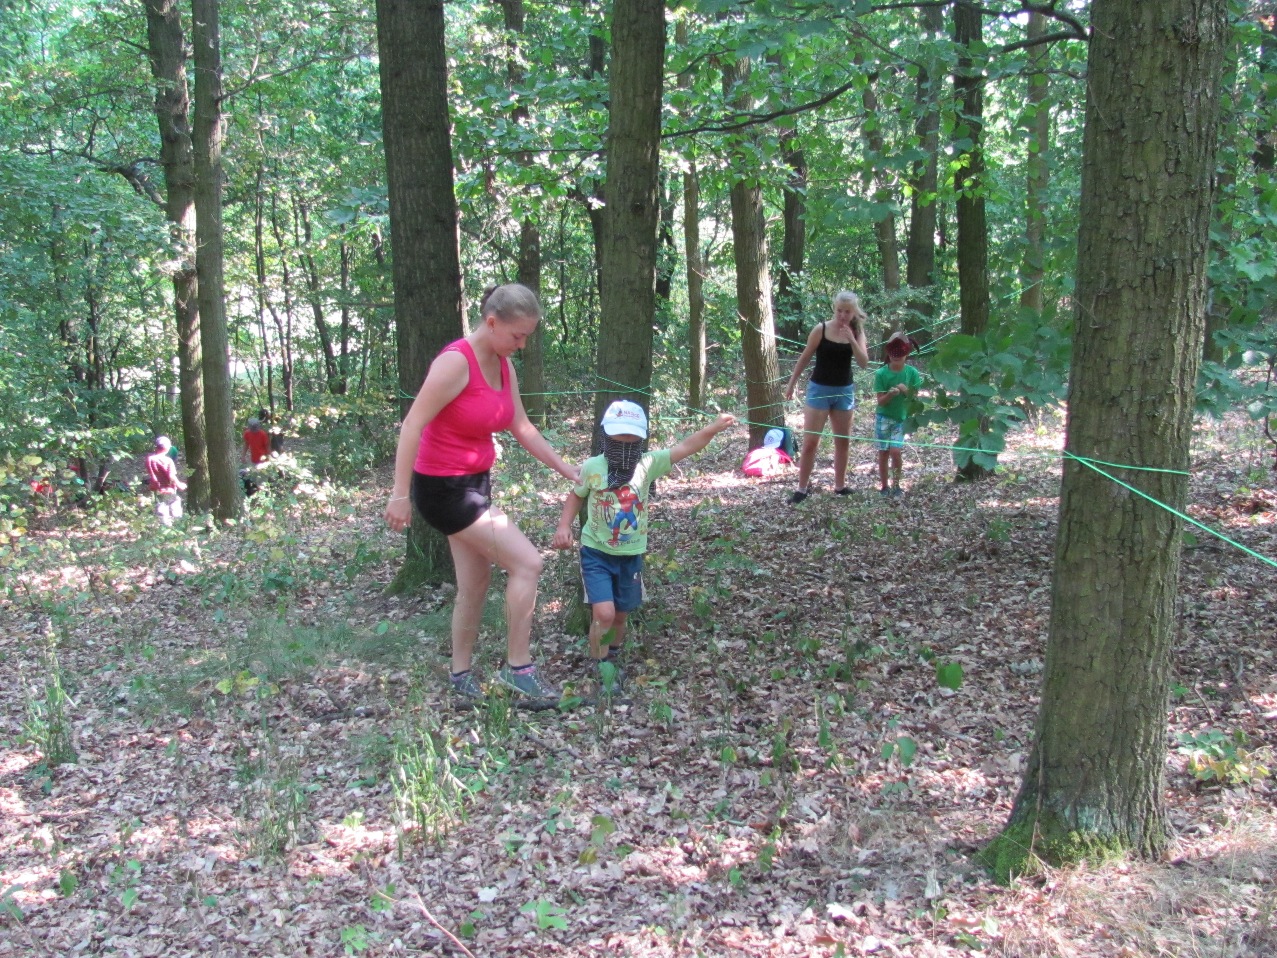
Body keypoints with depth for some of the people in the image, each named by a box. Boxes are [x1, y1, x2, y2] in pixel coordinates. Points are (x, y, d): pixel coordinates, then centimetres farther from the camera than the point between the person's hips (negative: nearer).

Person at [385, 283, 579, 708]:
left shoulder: (503, 366, 5)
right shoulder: (456, 362, -22)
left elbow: (522, 428, 12)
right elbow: (412, 425, -22)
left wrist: (568, 471, 10)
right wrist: (400, 494, -23)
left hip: (476, 482, 9)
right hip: (443, 489, -9)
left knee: (475, 584, 15)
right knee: (527, 562, -11)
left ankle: (461, 677, 28)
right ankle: (517, 666, 1)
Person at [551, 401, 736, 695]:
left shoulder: (648, 465, -11)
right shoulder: (592, 468, -11)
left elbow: (685, 447, -21)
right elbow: (576, 496, 8)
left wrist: (715, 427, -35)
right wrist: (564, 526, -5)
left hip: (631, 556, 2)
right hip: (596, 552, -2)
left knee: (621, 615, 16)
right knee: (604, 613, -17)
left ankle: (612, 660, 43)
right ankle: (599, 670, 5)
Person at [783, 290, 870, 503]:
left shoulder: (856, 333, 0)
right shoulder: (821, 329, -10)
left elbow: (864, 363, -9)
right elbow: (805, 358, -2)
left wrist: (852, 340, -21)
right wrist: (791, 384, 1)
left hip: (844, 391, 4)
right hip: (820, 389, -4)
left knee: (843, 441, 11)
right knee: (810, 441, -7)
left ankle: (840, 486, 24)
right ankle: (801, 489, -1)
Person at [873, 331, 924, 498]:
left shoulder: (912, 373, -6)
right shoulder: (881, 373, -10)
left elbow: (915, 398, -2)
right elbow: (881, 401, -10)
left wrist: (906, 391, -22)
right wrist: (890, 394, -30)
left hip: (901, 419, 0)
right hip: (883, 418, 0)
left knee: (895, 451, -11)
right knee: (883, 452, 3)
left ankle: (896, 485, 5)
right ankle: (884, 486, 17)